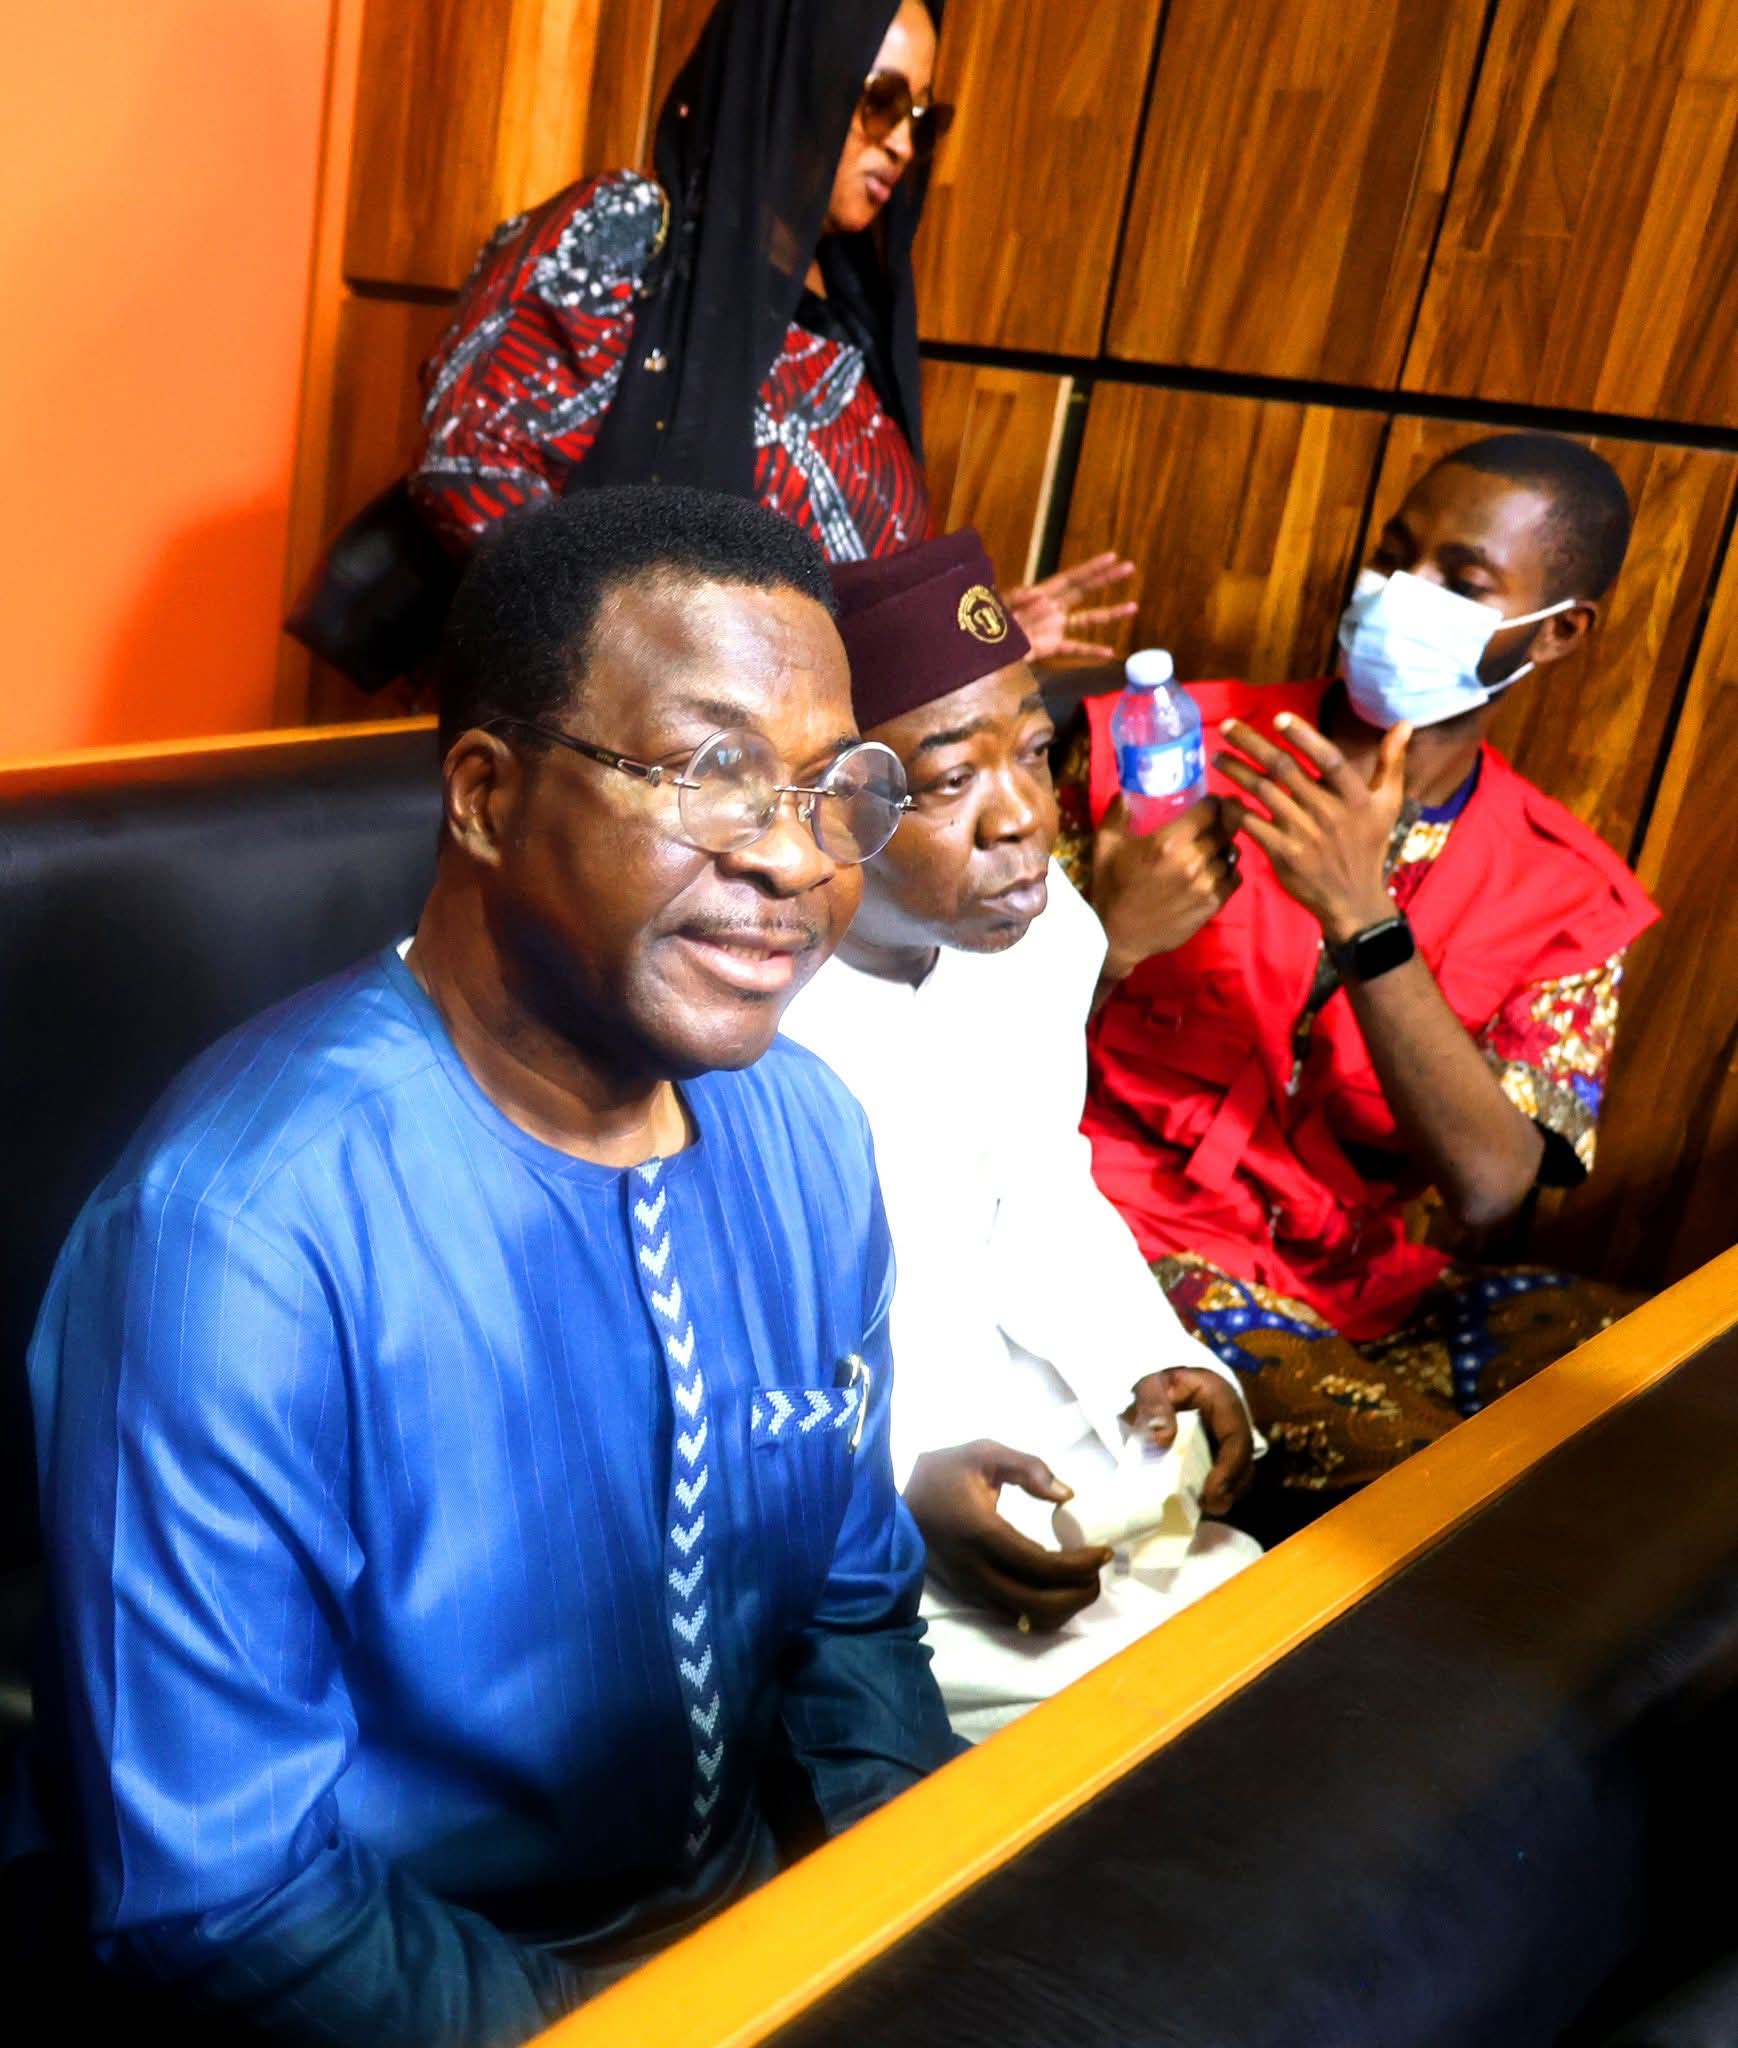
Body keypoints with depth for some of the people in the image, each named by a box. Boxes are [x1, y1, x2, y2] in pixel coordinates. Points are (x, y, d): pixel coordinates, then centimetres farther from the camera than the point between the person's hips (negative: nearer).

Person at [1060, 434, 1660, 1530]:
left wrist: (1361, 916, -23)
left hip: (1362, 1278, 4)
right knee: (1411, 1471, -29)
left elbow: (1486, 1185, -13)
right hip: (1140, 1235, -3)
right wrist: (1112, 938, -25)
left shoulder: (1569, 894, 3)